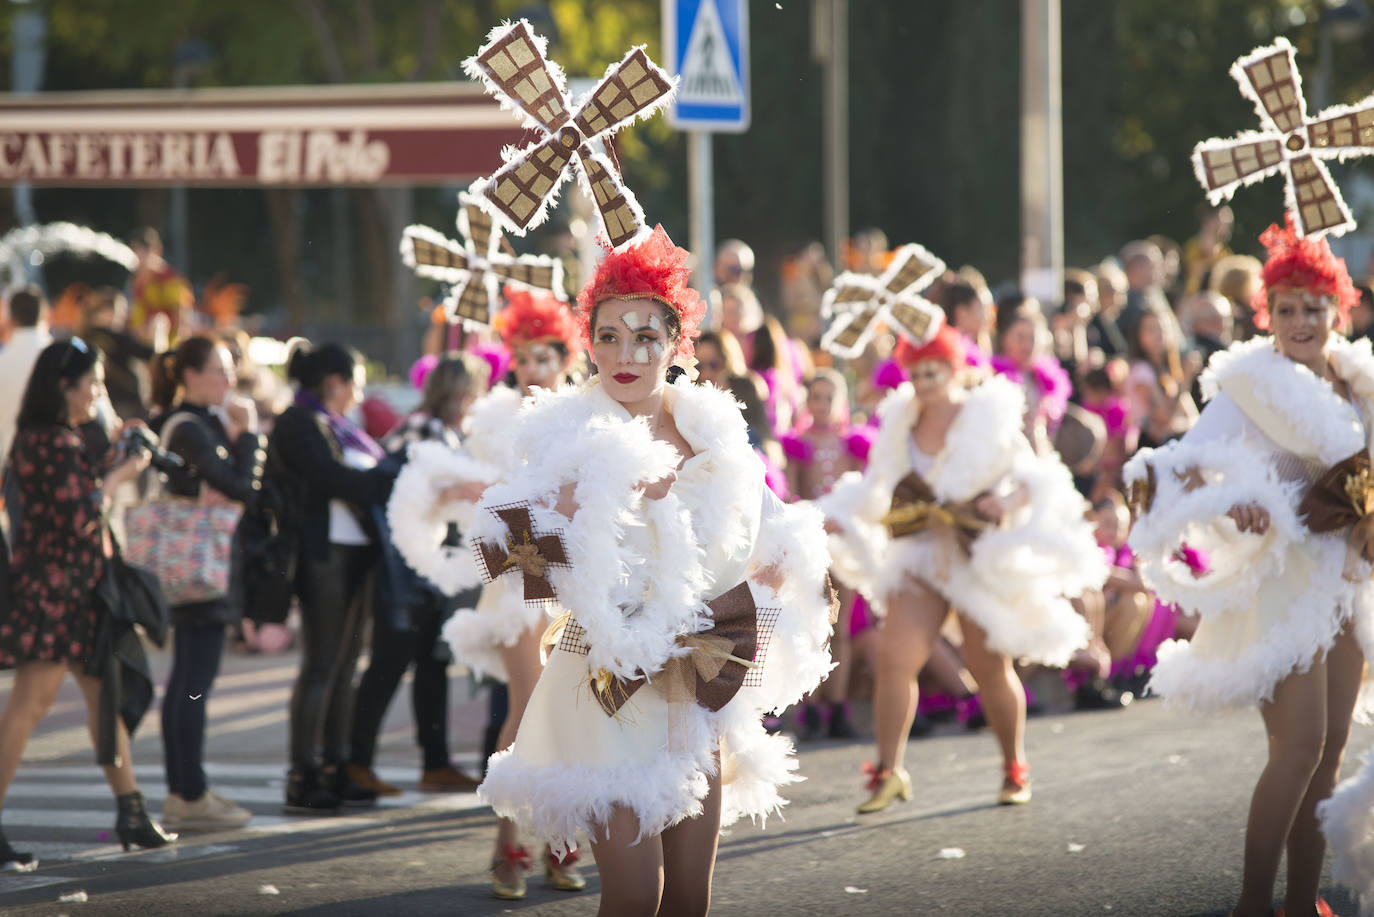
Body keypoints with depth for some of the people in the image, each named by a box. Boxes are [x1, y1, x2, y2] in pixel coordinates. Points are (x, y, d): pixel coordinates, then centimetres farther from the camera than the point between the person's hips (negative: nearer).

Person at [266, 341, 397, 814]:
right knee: (321, 666, -9)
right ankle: (302, 779, -8)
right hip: (324, 550, -10)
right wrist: (391, 482, -15)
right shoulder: (299, 424, -8)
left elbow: (375, 469, 15)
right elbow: (331, 477, -19)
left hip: (355, 551, 10)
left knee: (343, 665, 11)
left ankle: (333, 772, 15)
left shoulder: (340, 428, 22)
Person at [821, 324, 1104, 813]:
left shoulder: (989, 420, -6)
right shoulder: (903, 425, 5)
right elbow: (877, 489, 14)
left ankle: (1015, 767, 26)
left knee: (991, 669, 5)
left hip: (983, 558, -3)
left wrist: (1010, 500, -26)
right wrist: (838, 518, 0)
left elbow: (1035, 479, -6)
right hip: (923, 557, 3)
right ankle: (889, 770, -4)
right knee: (895, 659, -13)